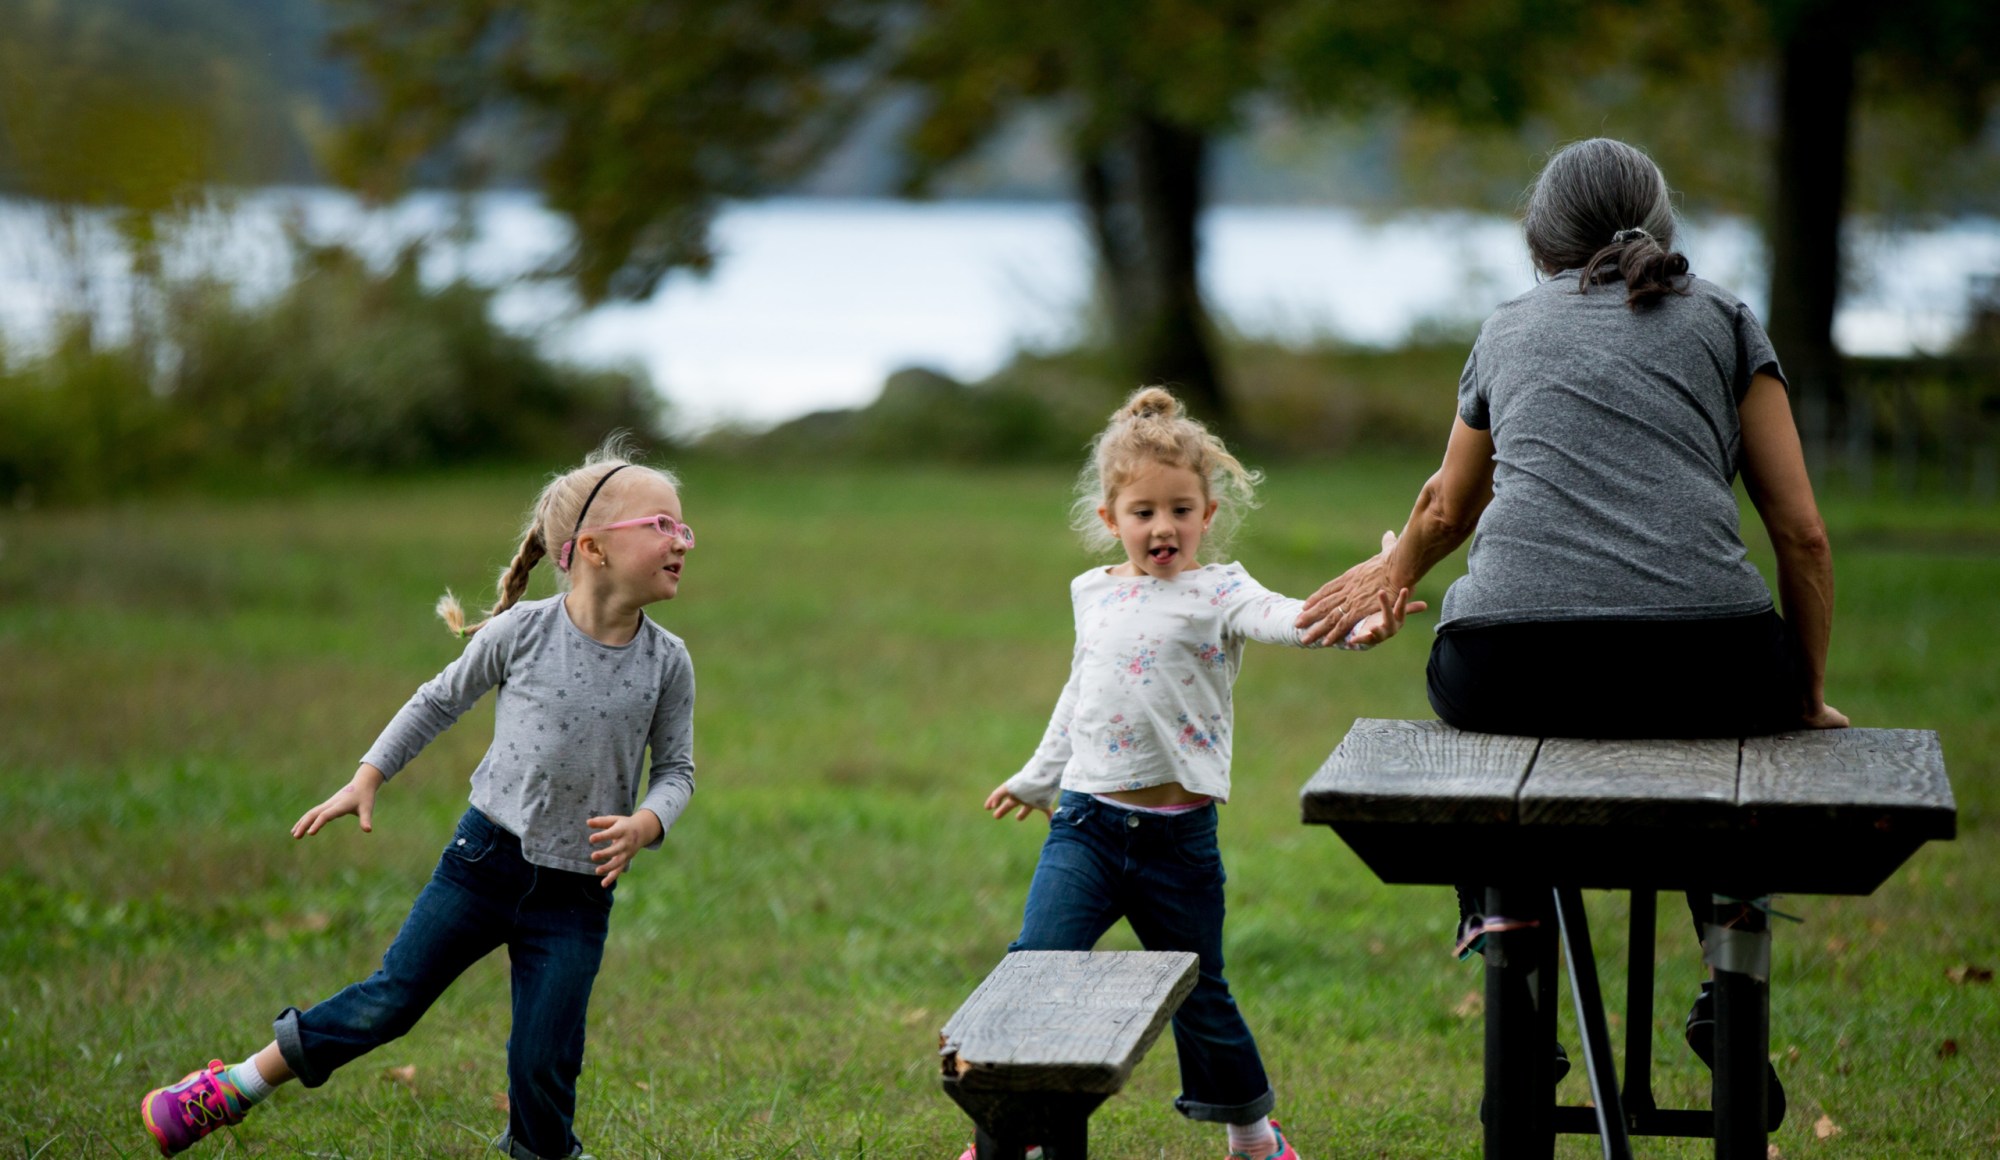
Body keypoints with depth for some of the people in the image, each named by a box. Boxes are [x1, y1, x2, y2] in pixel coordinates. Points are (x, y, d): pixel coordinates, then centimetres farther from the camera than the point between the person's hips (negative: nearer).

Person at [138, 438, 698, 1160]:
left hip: (577, 892, 1)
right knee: (388, 1001, 2)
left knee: (543, 1067, -2)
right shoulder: (521, 631, -9)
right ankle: (229, 1092, 17)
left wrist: (646, 823, -15)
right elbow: (440, 701, 7)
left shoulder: (666, 661, -6)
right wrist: (367, 778, 6)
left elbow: (676, 768, 5)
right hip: (487, 856, -1)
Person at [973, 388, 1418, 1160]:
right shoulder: (1093, 594, 9)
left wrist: (1354, 626, -47)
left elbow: (1281, 618, -27)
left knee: (1200, 1000, 9)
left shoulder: (1216, 594, -5)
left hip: (1177, 836, -3)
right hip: (1086, 824, 3)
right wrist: (1039, 776, 34)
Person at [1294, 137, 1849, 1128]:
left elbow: (1448, 508, 40)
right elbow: (1802, 534, 11)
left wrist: (1397, 570, 62)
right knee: (1755, 703, 35)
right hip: (1699, 665, -1)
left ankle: (1494, 890, 14)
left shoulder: (1509, 329, 23)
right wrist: (1810, 701, 23)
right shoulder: (1723, 320, 18)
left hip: (1508, 671, 1)